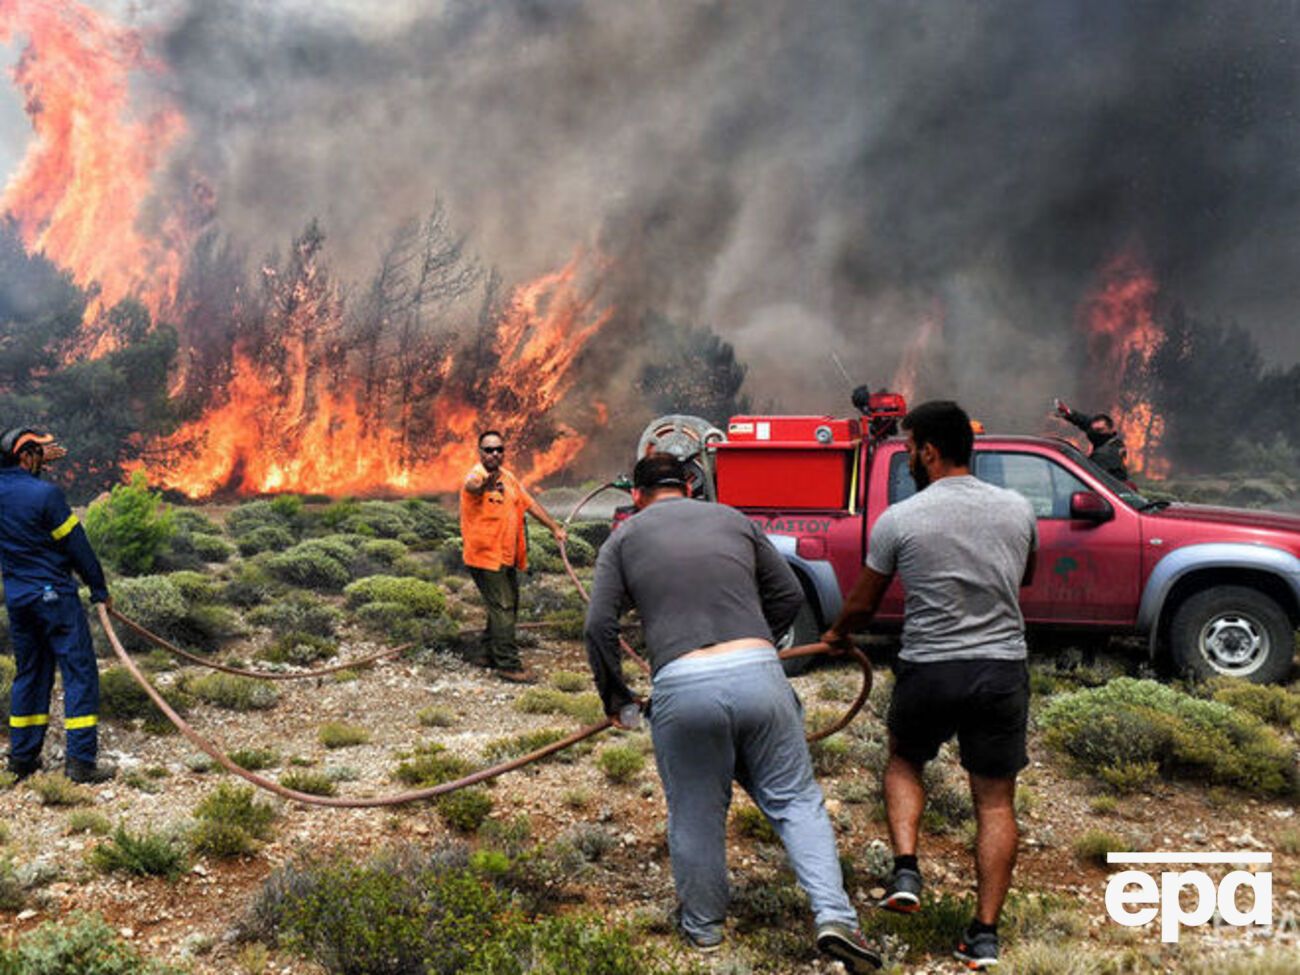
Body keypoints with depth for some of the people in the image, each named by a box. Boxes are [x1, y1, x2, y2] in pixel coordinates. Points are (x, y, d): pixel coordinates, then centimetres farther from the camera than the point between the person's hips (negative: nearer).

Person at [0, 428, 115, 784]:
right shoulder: (45, 493, -16)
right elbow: (77, 546, -10)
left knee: (29, 673, 17)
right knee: (79, 671, -2)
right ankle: (81, 760, -6)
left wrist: (39, 461, 30)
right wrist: (99, 589, -1)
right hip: (54, 595, -7)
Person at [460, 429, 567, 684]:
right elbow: (472, 485, -42)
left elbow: (530, 504, 18)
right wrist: (485, 485, -65)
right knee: (502, 608, -10)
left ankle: (491, 654, 31)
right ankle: (508, 665, -7)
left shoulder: (508, 477, 10)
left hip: (506, 557, 9)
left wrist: (554, 527, 16)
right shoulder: (476, 475, -16)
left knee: (507, 605, 17)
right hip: (485, 557, -9)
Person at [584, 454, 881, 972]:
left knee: (696, 814, 16)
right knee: (795, 799, 13)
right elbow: (788, 594, 21)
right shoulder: (733, 519, 20)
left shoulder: (624, 538, 14)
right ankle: (834, 915, 1)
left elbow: (599, 625, 5)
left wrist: (614, 695, 17)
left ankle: (702, 925, 32)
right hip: (758, 673, 1)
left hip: (681, 687, -1)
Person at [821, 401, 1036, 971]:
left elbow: (862, 605, 5)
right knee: (995, 801, 10)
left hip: (928, 671, -2)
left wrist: (837, 635, 25)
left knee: (904, 762, 25)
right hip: (1002, 670, 2)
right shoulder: (1018, 510, 2)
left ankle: (906, 871, 9)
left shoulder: (899, 520, -7)